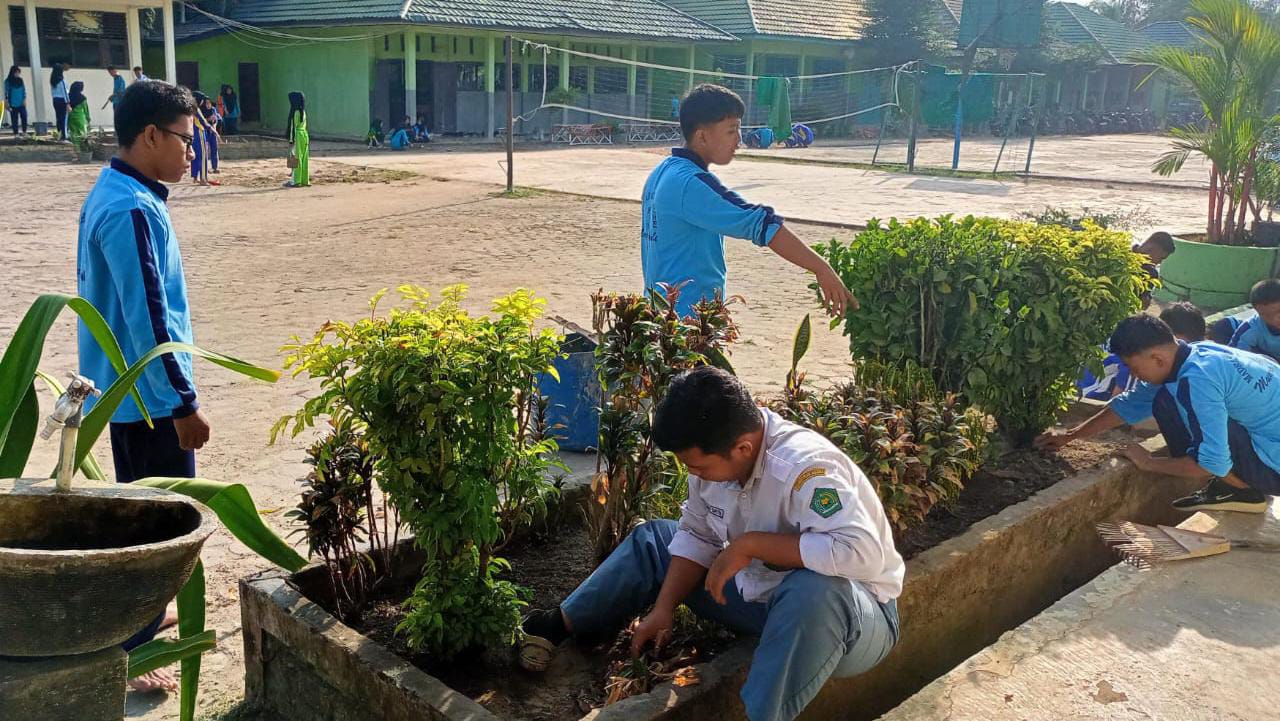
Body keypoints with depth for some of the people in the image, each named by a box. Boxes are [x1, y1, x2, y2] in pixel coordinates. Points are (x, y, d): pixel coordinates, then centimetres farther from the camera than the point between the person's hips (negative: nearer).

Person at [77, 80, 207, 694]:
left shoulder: (111, 193, 9)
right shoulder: (133, 210, -23)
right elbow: (149, 319, -25)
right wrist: (185, 403, -20)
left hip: (122, 385, 10)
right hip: (147, 392, -10)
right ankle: (127, 655, 9)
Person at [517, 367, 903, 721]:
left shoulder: (803, 467, -33)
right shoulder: (716, 455, -10)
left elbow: (863, 552, -43)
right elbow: (697, 536, 3)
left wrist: (750, 544, -35)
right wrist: (664, 609, -7)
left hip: (853, 616, -7)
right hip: (763, 594, 7)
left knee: (815, 591, -43)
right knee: (653, 539, 8)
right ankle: (561, 625, 9)